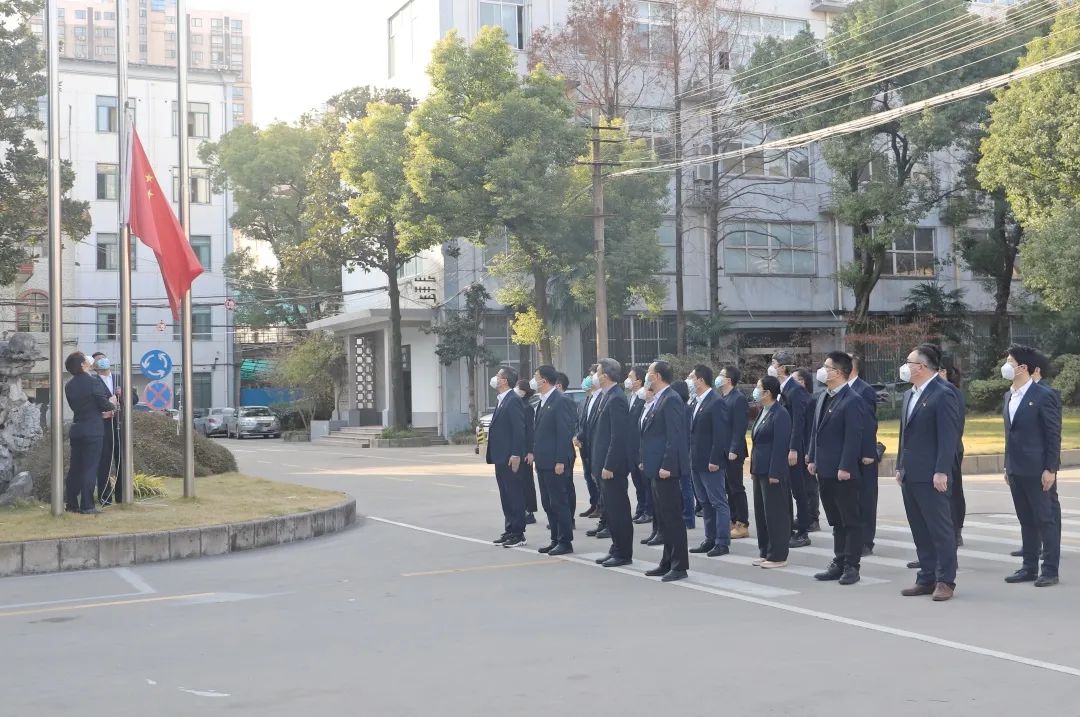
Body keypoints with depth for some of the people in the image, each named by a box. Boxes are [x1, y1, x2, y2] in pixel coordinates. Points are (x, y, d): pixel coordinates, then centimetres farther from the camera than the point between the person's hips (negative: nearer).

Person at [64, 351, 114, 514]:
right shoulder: (94, 381, -12)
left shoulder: (69, 386, 8)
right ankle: (87, 505, -4)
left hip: (76, 430, 6)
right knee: (90, 468, -3)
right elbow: (105, 404, -12)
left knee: (75, 468, 11)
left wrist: (101, 414, 20)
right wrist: (111, 404, 11)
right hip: (93, 430, -6)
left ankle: (72, 504, 14)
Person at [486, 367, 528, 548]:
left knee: (515, 495, -3)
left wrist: (516, 455, -22)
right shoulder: (501, 401, 17)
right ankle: (510, 531, 19)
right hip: (500, 457, 10)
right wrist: (492, 454, 17)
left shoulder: (513, 401, -13)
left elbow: (519, 429, -18)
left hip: (510, 458, -10)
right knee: (506, 496, 13)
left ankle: (518, 533, 2)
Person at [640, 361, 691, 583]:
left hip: (666, 469, -10)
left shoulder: (671, 400, -15)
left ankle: (679, 566, 1)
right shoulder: (659, 400, 15)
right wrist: (646, 461, 17)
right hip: (657, 468, 10)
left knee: (673, 518, -5)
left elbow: (675, 437, -21)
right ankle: (668, 563, 21)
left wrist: (666, 466, -23)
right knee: (663, 518, 14)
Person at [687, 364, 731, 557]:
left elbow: (721, 434, -18)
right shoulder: (696, 403, 13)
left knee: (719, 503, -2)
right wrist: (691, 457, 12)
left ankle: (723, 542, 1)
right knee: (705, 503, 14)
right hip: (697, 462, 9)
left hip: (711, 463, -9)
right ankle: (710, 539, 20)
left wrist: (714, 460, -19)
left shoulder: (716, 403, -14)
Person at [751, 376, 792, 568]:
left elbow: (780, 446, -18)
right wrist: (753, 469, 17)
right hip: (760, 471, 10)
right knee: (761, 513, 14)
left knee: (775, 514, -3)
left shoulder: (780, 415, -14)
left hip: (773, 472, -10)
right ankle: (765, 552, 22)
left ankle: (778, 556, 4)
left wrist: (774, 473, -20)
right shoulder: (763, 413, 14)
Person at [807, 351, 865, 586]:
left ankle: (851, 566, 7)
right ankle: (839, 563, 22)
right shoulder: (823, 397, 12)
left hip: (843, 472, -9)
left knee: (851, 520, 2)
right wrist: (812, 459, 13)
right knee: (836, 520, 15)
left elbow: (853, 437, -18)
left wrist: (845, 468, -20)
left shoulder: (851, 401, -14)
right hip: (825, 470, 9)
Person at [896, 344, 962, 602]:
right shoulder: (909, 395, 16)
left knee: (940, 528, 0)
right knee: (919, 529, 12)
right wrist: (900, 466, 16)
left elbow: (948, 437, -16)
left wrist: (941, 472, -19)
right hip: (910, 475, 9)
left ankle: (945, 580, 6)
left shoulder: (943, 395, -11)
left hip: (931, 476, -9)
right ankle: (927, 578, 19)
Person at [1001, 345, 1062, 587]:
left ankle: (1050, 570, 7)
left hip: (1038, 471, -8)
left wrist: (1050, 469, -15)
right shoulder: (1009, 396, 12)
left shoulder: (1044, 396, -11)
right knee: (1026, 520, 13)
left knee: (1047, 520, 1)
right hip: (1016, 470, 8)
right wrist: (1008, 466, 15)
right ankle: (1029, 567, 21)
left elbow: (1054, 435, -12)